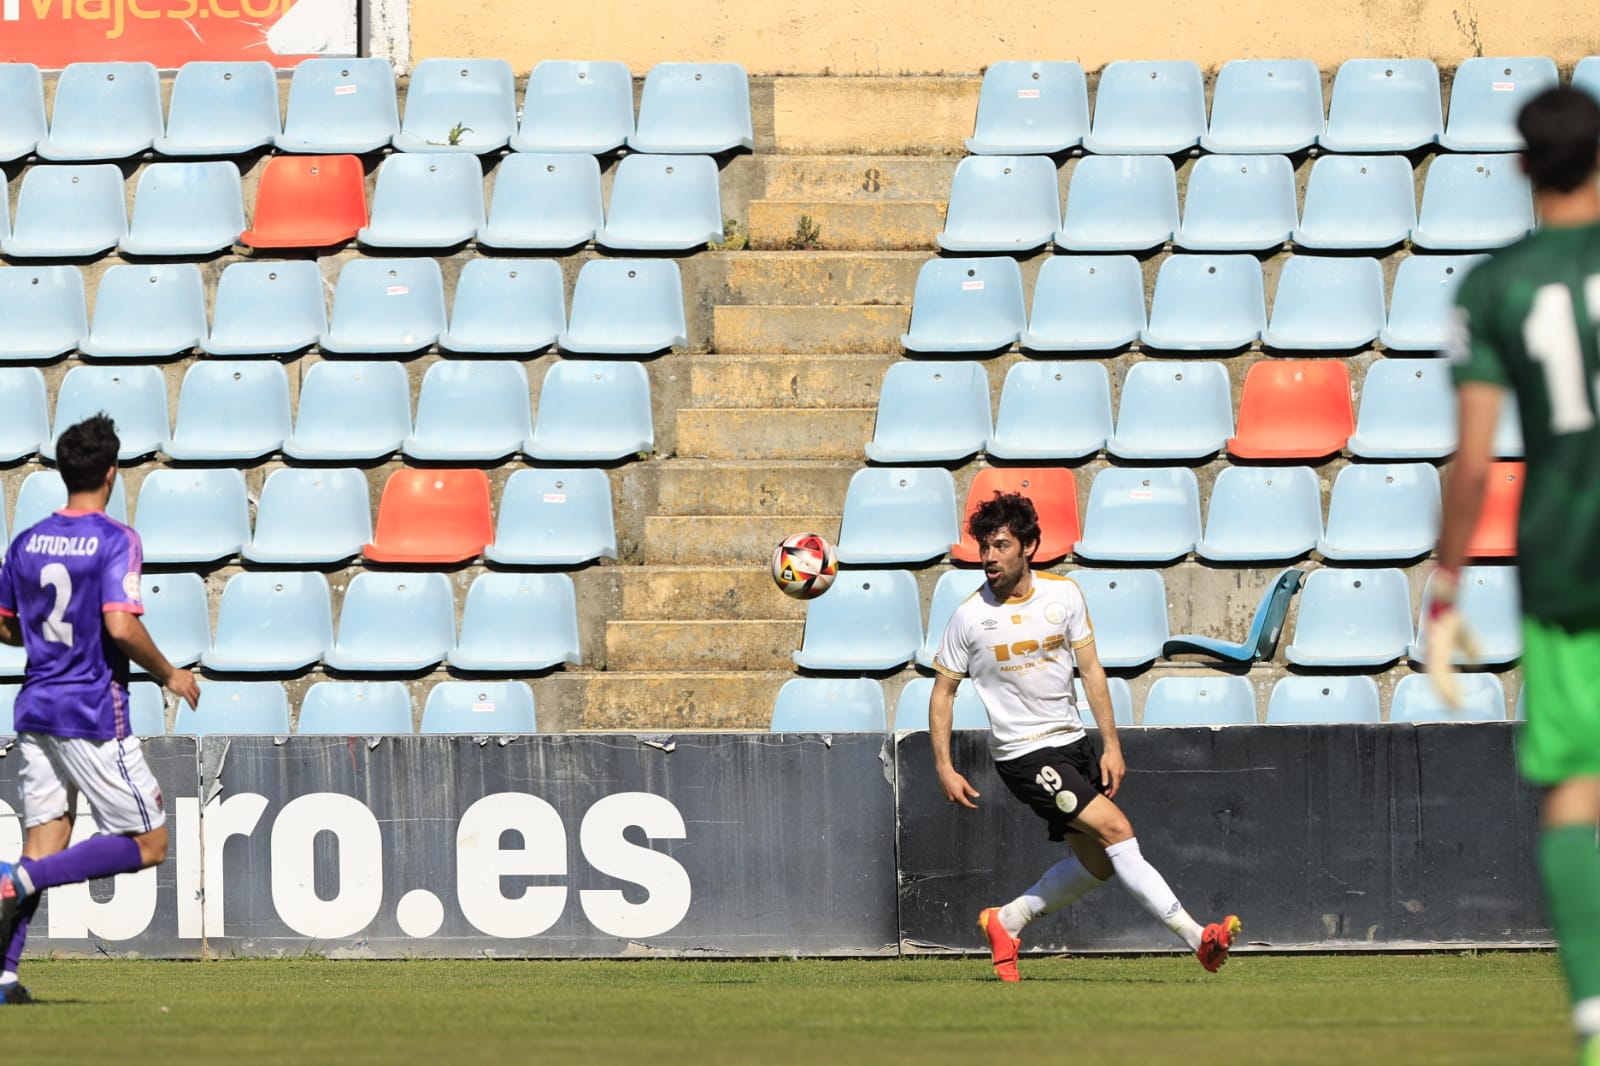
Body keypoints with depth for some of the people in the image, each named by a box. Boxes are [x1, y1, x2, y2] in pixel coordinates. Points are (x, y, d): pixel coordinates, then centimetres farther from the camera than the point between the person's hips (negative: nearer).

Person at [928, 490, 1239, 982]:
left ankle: (1007, 921, 24)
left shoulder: (1064, 595, -1)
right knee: (1116, 829, -18)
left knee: (1098, 862, 6)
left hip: (1073, 742, 6)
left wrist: (1111, 746, 2)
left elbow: (1091, 669, 6)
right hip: (1024, 754, -6)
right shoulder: (971, 617, -10)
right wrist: (944, 767, -6)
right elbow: (943, 691, 0)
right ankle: (1196, 936, -19)